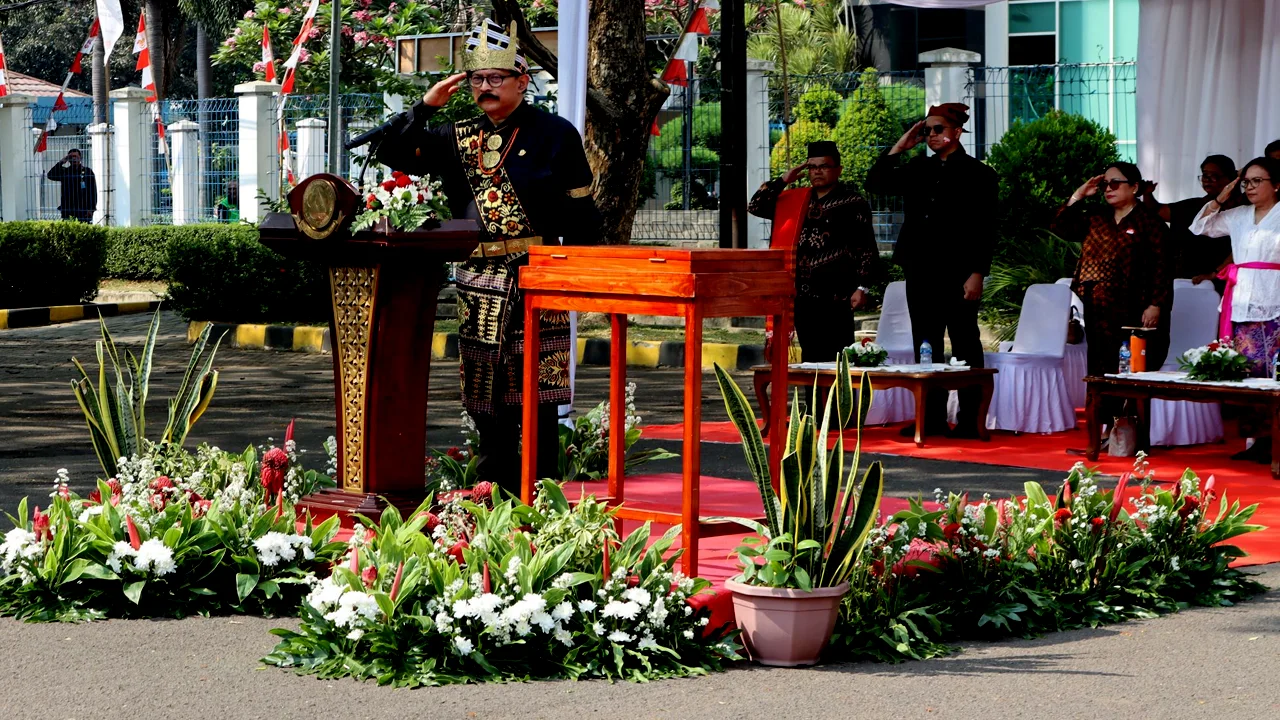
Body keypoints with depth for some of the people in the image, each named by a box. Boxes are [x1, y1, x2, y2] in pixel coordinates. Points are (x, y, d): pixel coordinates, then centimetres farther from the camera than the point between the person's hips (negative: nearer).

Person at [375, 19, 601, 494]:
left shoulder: (555, 134, 2)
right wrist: (425, 106, 3)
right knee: (486, 399, 6)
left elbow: (580, 214, 2)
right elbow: (392, 154, 13)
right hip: (478, 280, 4)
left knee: (537, 398, -3)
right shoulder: (459, 138, 13)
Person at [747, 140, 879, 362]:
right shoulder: (798, 201, 15)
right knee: (810, 358, 9)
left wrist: (861, 288, -11)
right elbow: (756, 207, 15)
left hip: (837, 296, -6)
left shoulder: (853, 203, -1)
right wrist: (783, 181, 7)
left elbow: (868, 250, -4)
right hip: (804, 294, 6)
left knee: (836, 359, -7)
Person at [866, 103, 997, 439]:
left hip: (958, 273, -6)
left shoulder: (977, 174, -1)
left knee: (965, 345, -1)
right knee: (925, 345, 7)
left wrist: (976, 274, -14)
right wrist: (898, 148, 6)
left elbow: (983, 230, -6)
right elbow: (875, 184, 14)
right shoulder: (918, 168, 15)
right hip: (920, 272, 6)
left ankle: (969, 420, 1)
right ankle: (932, 418, 12)